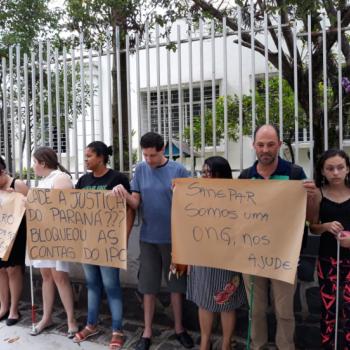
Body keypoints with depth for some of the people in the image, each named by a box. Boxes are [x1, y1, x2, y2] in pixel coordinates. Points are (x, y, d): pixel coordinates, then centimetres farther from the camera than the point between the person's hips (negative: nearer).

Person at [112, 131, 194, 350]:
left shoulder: (178, 170, -7)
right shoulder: (141, 169, 1)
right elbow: (135, 203, -1)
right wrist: (123, 193, -20)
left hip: (173, 237, -2)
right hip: (148, 237, 2)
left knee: (176, 284, 12)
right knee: (148, 286, 11)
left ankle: (179, 328, 31)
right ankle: (147, 331, 27)